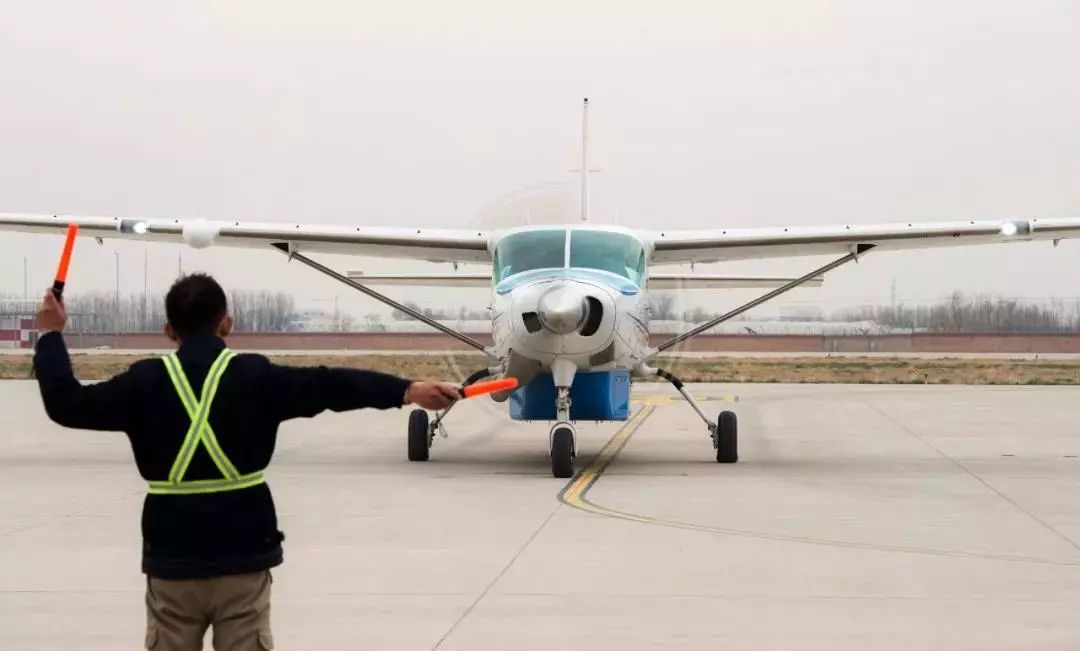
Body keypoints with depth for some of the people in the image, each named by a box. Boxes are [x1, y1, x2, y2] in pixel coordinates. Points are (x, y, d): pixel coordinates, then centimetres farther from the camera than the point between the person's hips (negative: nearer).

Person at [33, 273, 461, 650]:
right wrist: (408, 390, -17)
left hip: (172, 558, 1)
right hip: (243, 553, -1)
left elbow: (67, 404, 6)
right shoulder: (256, 375, -5)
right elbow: (332, 386, -12)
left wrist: (51, 335, 18)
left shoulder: (145, 381, -2)